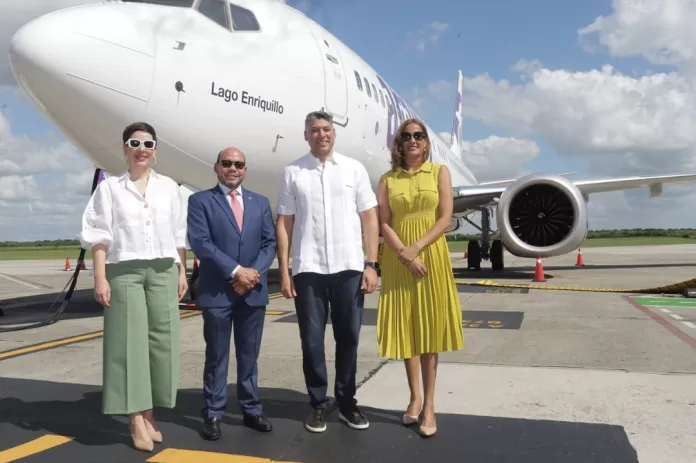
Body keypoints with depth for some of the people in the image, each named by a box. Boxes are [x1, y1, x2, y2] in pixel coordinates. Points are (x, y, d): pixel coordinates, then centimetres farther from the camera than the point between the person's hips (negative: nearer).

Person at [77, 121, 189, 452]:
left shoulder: (169, 187, 11)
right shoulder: (109, 187, 5)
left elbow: (179, 235, 10)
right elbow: (99, 236, -1)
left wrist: (182, 272, 5)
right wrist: (100, 277, -9)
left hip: (163, 270, 3)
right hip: (123, 272, -2)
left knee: (161, 339, 2)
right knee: (129, 342, -3)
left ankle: (148, 416, 12)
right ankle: (136, 420, 2)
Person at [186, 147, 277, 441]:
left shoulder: (260, 203, 12)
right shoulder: (200, 201, 1)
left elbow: (270, 243, 7)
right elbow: (200, 242, -10)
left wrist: (255, 272, -10)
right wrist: (236, 271, -17)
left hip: (253, 291, 3)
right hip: (216, 292, -3)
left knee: (249, 355, 12)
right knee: (216, 356, 6)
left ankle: (252, 409, 24)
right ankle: (213, 414, 18)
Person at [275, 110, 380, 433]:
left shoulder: (354, 169, 6)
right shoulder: (293, 173, 4)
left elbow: (369, 219, 4)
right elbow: (284, 224, 3)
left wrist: (371, 264, -3)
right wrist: (283, 271, -2)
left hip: (349, 267, 1)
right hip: (308, 269, -1)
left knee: (348, 338, 11)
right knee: (312, 340, 8)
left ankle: (347, 402, 28)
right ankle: (318, 404, 24)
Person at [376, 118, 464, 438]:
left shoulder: (440, 172, 4)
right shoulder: (387, 180, 7)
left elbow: (446, 218, -4)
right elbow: (384, 224, -1)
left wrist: (416, 249, -15)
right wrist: (404, 255, -15)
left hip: (431, 254, -1)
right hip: (398, 259, 1)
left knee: (429, 326, 2)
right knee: (406, 326, 6)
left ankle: (429, 403, 10)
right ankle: (415, 396, 20)